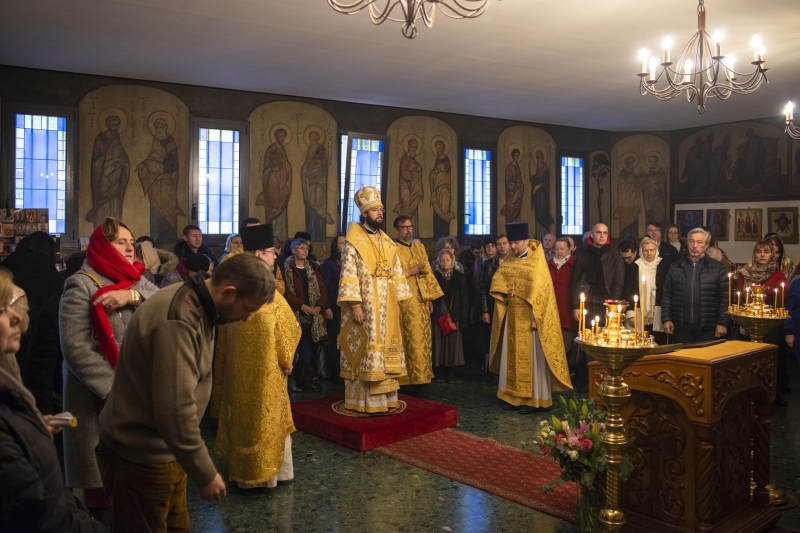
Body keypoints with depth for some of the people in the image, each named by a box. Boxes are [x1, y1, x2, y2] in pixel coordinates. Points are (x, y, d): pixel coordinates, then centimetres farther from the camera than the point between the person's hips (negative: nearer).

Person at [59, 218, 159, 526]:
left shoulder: (137, 282, 11)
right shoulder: (82, 285, -8)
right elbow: (75, 347, -16)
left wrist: (134, 296, -19)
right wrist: (115, 387, -18)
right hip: (101, 398, -5)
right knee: (104, 478, 3)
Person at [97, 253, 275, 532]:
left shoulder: (191, 303, 3)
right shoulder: (177, 320, -28)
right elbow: (175, 409, -31)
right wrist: (206, 474, -22)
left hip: (161, 449, 9)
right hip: (143, 456, -9)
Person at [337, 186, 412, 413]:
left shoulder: (387, 242, 12)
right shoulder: (353, 242, -8)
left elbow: (396, 273, 14)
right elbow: (349, 276, -13)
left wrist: (398, 302, 9)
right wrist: (355, 304, -19)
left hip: (386, 307, 7)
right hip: (364, 306, -6)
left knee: (386, 350, 9)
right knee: (365, 351, -3)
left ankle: (384, 397, 19)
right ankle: (364, 401, 6)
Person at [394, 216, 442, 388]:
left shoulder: (419, 248, 16)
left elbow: (427, 273, 15)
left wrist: (430, 298, 9)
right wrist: (409, 272, -11)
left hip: (421, 300, 6)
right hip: (404, 301, -6)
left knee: (422, 338, 7)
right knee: (410, 340, -7)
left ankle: (421, 376, 14)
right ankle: (408, 377, 0)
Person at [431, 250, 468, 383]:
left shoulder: (459, 277, 3)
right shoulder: (434, 276, 5)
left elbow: (464, 299, 1)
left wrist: (463, 318, -5)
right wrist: (431, 313, -7)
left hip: (454, 315, 0)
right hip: (438, 315, 0)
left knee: (452, 343, 2)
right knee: (439, 343, 1)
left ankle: (450, 372, 11)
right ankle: (440, 372, 9)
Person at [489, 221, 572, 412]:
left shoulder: (538, 262, -8)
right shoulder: (509, 261, 8)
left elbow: (542, 290, -12)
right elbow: (497, 282, 8)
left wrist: (535, 317, -17)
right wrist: (505, 288, -14)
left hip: (529, 317, -5)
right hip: (512, 316, 5)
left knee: (531, 357, 1)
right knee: (512, 356, 8)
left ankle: (532, 399, 9)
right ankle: (514, 396, 17)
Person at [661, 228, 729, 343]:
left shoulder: (717, 268, 4)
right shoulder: (675, 267, 9)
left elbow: (724, 297, 1)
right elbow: (666, 295, 8)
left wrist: (722, 323, -5)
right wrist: (666, 319, 0)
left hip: (708, 327, -2)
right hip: (681, 326, 2)